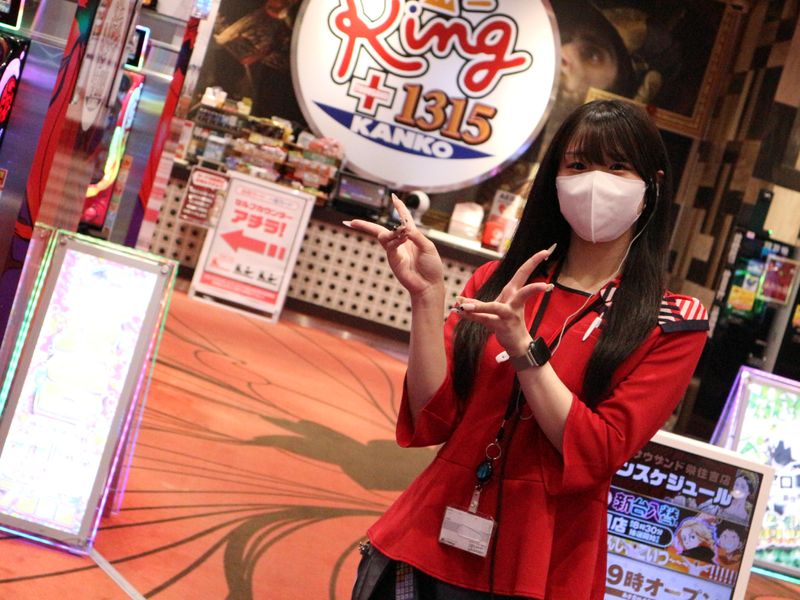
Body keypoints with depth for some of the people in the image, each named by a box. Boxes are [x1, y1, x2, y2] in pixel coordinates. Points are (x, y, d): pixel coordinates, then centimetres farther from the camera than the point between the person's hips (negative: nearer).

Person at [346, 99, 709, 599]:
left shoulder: (673, 324, -2)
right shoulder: (496, 282, 6)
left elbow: (598, 456, -13)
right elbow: (430, 422, -3)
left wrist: (522, 348, -23)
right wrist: (427, 296, -14)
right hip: (431, 545, 3)